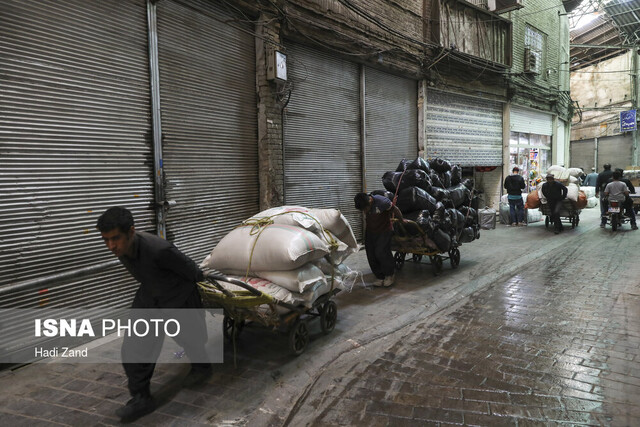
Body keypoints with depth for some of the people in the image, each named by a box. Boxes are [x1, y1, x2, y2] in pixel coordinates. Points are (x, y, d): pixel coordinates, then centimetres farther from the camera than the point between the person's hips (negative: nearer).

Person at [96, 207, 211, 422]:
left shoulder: (158, 250, -42)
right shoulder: (121, 247, -17)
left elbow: (186, 266, -22)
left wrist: (198, 277, -3)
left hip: (179, 296, -5)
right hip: (149, 297, 6)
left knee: (188, 337, 19)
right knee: (134, 347, -3)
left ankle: (202, 366, 51)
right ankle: (141, 398, 12)